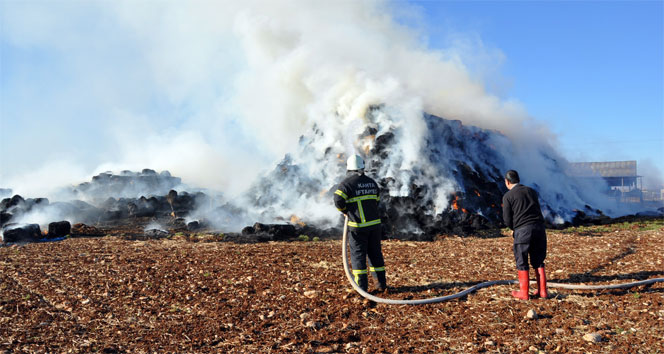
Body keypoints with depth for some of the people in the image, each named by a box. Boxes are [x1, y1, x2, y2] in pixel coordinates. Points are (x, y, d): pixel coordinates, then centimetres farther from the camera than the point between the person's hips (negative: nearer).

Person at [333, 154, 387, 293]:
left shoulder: (347, 183, -10)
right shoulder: (372, 182, 10)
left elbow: (338, 200, -19)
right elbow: (376, 201, 16)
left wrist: (346, 211, -2)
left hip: (358, 226, -5)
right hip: (374, 223, 5)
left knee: (358, 254, 3)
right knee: (375, 253, 14)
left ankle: (362, 286, 0)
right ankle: (382, 284, 17)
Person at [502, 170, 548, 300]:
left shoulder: (508, 196, 0)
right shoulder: (531, 191, 16)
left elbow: (507, 220, -2)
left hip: (522, 230, -5)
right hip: (539, 227, 5)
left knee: (522, 262, 6)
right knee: (538, 261, 14)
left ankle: (523, 293, 10)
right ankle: (542, 291, 15)